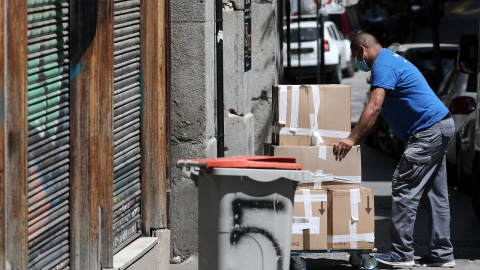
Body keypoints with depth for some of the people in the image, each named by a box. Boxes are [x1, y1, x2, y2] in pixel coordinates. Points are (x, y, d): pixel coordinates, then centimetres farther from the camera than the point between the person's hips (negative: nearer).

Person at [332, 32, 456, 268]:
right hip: (439, 128, 11)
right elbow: (379, 111, 26)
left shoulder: (383, 66, -13)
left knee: (404, 188, -10)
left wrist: (352, 139, -27)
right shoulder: (390, 60, 21)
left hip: (428, 131, -11)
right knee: (433, 194, 10)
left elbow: (374, 108, -25)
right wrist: (356, 138, 22)